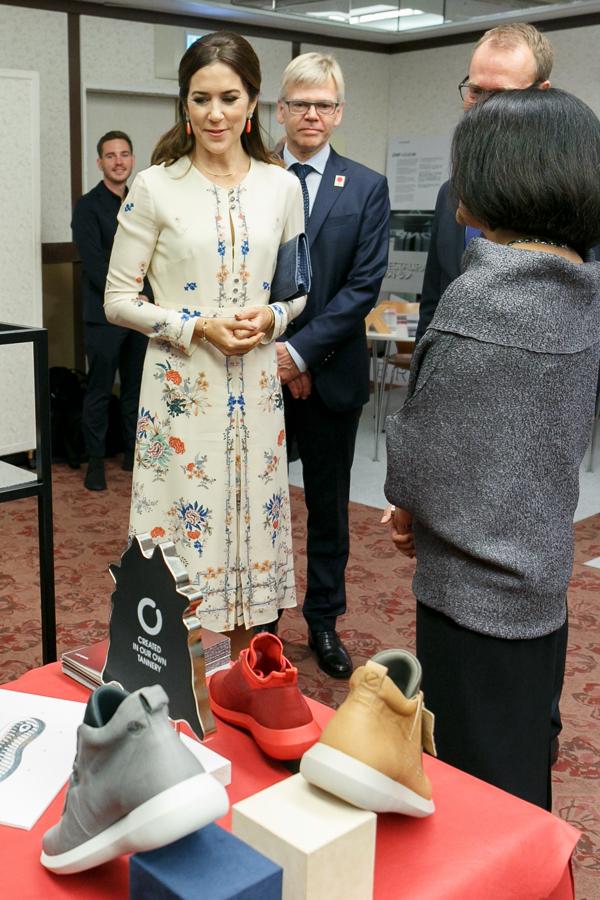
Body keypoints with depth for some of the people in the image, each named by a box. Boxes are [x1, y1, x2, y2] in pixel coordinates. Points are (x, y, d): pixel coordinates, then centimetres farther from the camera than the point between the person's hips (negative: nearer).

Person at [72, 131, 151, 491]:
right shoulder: (88, 206, -4)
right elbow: (94, 264, -11)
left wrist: (149, 299, 3)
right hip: (104, 315, -5)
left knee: (136, 388, 10)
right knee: (100, 391, 0)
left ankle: (133, 452, 22)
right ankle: (96, 460, 10)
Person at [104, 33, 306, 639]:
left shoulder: (282, 186, 4)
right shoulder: (155, 187, -4)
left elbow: (301, 289, 12)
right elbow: (118, 300, -3)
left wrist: (272, 318, -10)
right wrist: (198, 327, -15)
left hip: (256, 387, 3)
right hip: (182, 387, -3)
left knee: (251, 519, 10)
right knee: (183, 527, 2)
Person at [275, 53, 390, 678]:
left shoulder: (367, 189, 1)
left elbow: (364, 285, -7)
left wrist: (301, 350, -15)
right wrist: (272, 355, -10)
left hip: (331, 374, 0)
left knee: (329, 504, 11)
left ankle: (324, 621, 27)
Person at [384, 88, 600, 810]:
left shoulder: (482, 295, -22)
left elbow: (423, 448, -16)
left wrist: (405, 504, 7)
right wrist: (422, 510, 8)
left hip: (474, 587, -8)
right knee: (523, 773, 24)